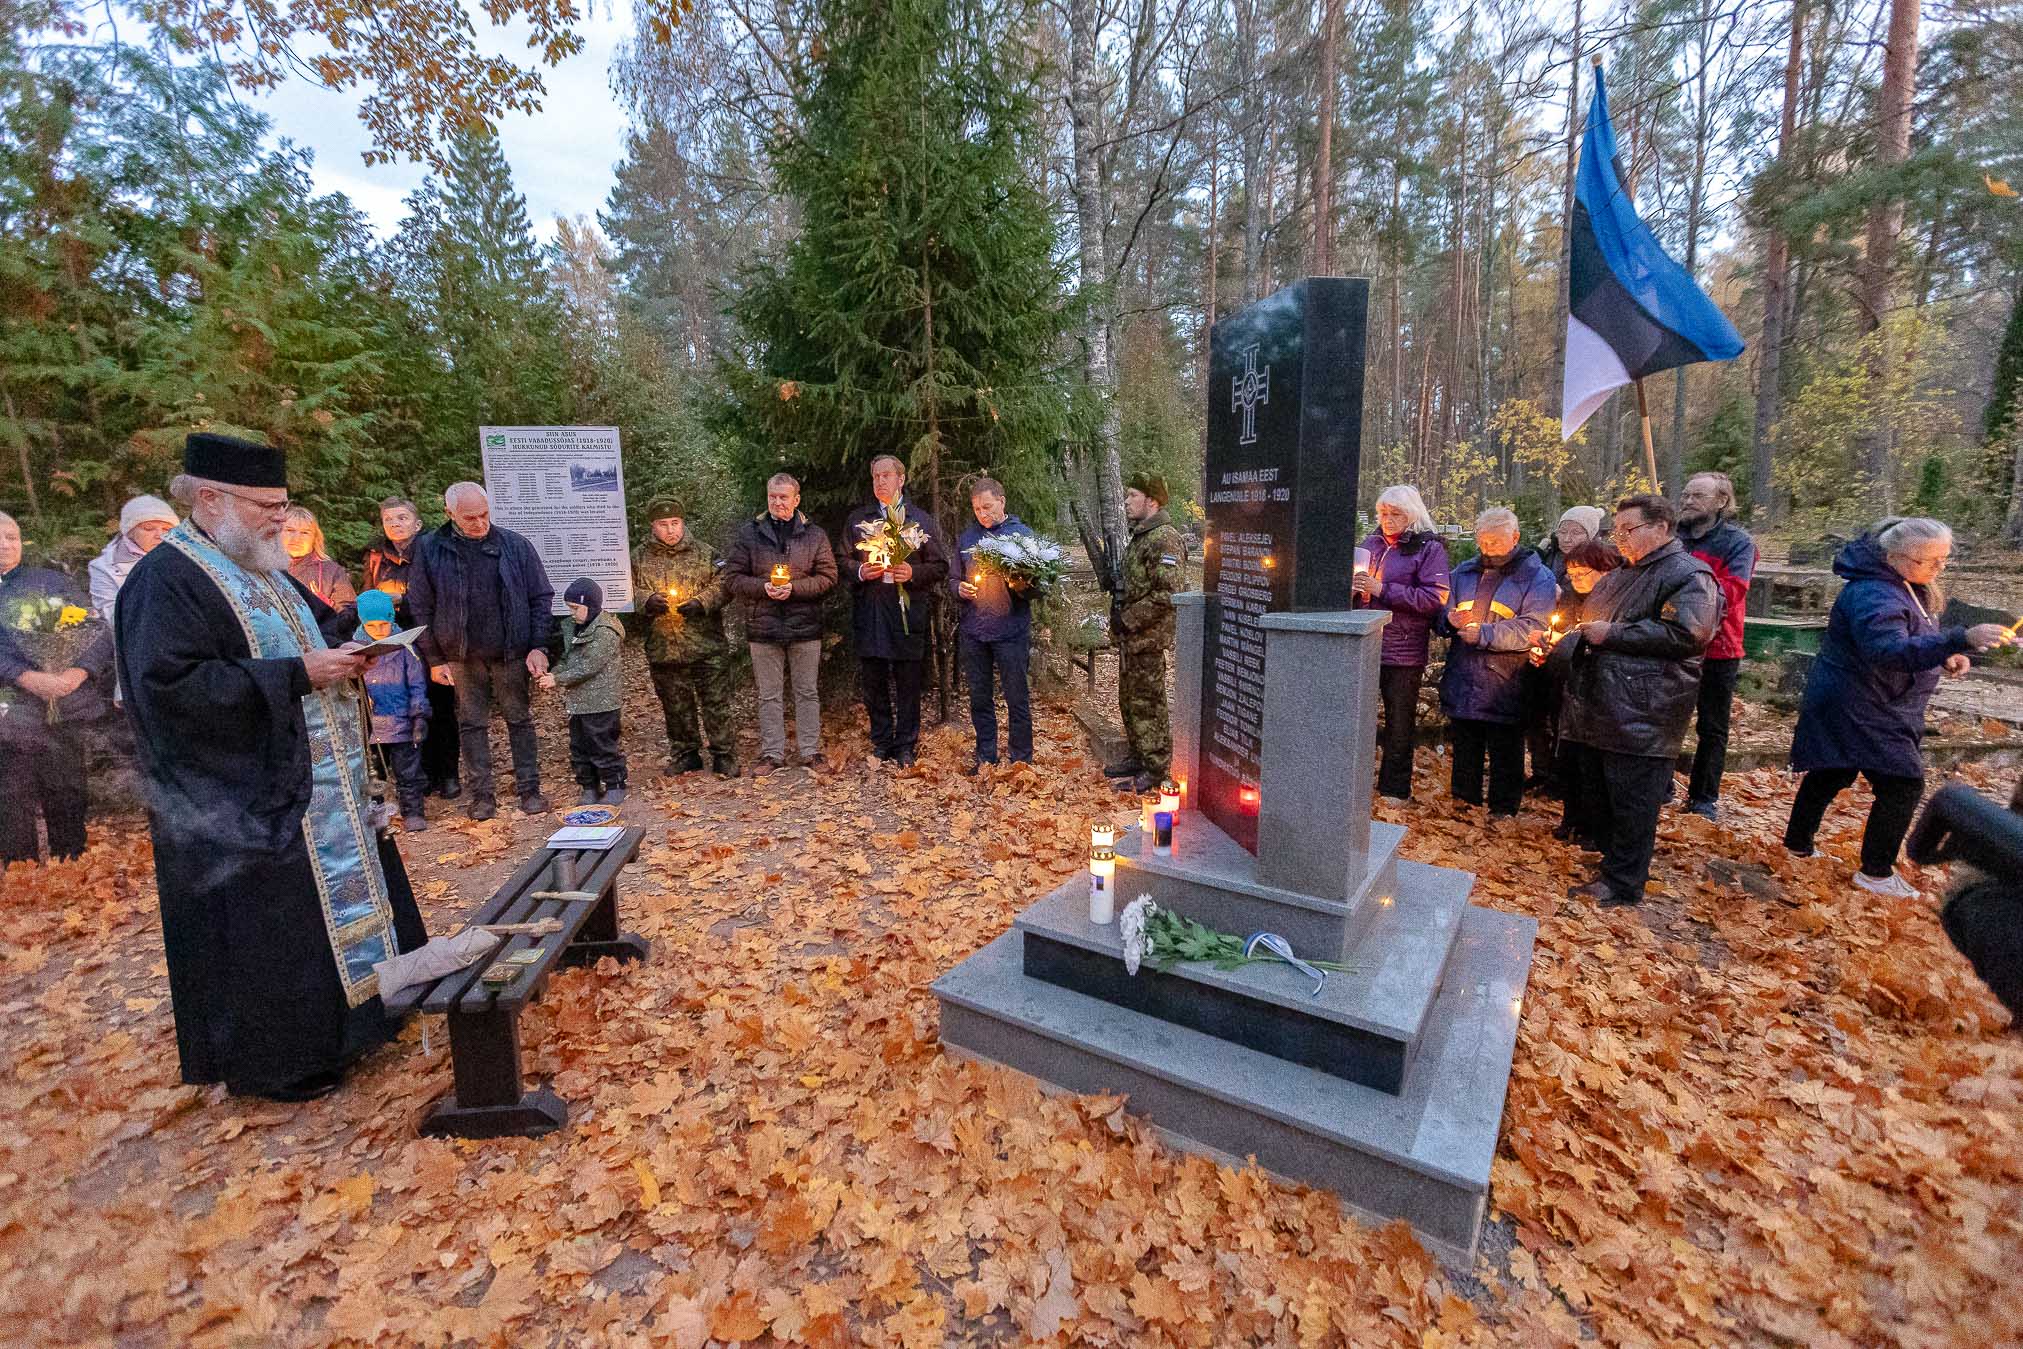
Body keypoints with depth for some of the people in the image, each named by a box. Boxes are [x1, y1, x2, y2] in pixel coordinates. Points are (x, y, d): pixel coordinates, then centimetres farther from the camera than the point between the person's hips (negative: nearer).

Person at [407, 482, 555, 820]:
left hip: (511, 654, 0)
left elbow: (540, 598, 1)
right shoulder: (429, 549, -3)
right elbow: (420, 608, 1)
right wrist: (434, 659, -1)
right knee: (471, 725, 8)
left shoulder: (515, 546, -3)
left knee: (520, 720, 7)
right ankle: (481, 794, 19)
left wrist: (538, 647, -6)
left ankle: (529, 789, 17)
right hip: (462, 657, 1)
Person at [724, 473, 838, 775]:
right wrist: (763, 587, -14)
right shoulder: (748, 533, 4)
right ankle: (772, 753, 18)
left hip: (805, 626, 0)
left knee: (807, 692, 8)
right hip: (763, 626, 0)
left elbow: (828, 577, -1)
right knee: (769, 695, 8)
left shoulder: (814, 535, 4)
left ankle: (811, 751, 19)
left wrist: (794, 587, -14)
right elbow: (732, 577, 3)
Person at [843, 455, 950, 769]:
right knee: (873, 682, 5)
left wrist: (913, 572, -11)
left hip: (908, 611, -2)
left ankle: (906, 747, 13)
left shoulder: (922, 520, 9)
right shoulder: (857, 519, 15)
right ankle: (881, 744, 18)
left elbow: (940, 567, 6)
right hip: (869, 612, 2)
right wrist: (861, 571, -7)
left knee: (909, 682, 2)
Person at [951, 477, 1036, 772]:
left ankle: (1021, 759, 14)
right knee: (979, 697, 11)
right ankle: (985, 754, 24)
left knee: (1017, 698, 2)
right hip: (973, 631, 4)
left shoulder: (1023, 534, 0)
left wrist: (1021, 587, -22)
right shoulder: (966, 538, 10)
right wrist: (959, 589, -6)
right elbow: (954, 579, 17)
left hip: (1011, 630, -3)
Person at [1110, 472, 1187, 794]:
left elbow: (1169, 593, -24)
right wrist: (1119, 611, 13)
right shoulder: (1139, 536, 16)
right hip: (1131, 636, 10)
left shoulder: (1164, 539, -16)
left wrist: (1129, 620, -19)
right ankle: (1139, 757, 30)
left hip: (1148, 638, -10)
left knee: (1147, 704, -3)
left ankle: (1156, 768, 7)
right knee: (1129, 700, 17)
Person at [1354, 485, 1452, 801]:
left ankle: (1394, 789, 21)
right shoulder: (1371, 543, 9)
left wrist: (1382, 589, -20)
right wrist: (1352, 586, -5)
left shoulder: (1429, 548, -6)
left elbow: (1435, 597, -16)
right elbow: (1355, 582, 19)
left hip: (1403, 651, -5)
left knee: (1399, 724, 8)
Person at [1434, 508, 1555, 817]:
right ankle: (1463, 800, 30)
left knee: (1505, 754, 7)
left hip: (1504, 686, -4)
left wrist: (1482, 633, -22)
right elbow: (1440, 615, 11)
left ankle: (1504, 810, 21)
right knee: (1464, 748, 16)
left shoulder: (1537, 577, -2)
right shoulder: (1464, 571, 12)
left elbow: (1532, 629, -15)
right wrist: (1451, 620, -12)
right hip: (1462, 684, 4)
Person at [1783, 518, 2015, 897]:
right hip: (1858, 708, -10)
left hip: (1853, 706, 10)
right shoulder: (1873, 595, -26)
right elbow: (1888, 650, -41)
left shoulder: (1907, 587, 8)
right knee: (1903, 783, -7)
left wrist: (1944, 656, 0)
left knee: (1832, 774, 19)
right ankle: (1876, 872, 2)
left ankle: (1798, 841, 32)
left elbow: (1911, 640, 19)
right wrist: (1960, 640, -51)